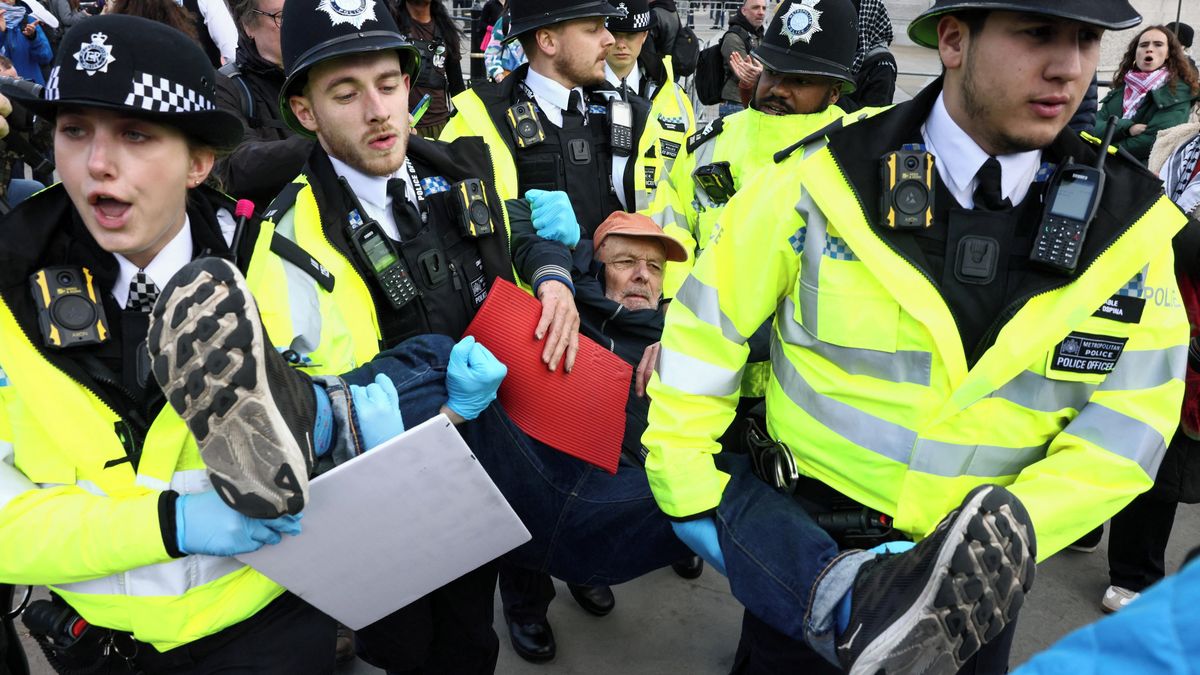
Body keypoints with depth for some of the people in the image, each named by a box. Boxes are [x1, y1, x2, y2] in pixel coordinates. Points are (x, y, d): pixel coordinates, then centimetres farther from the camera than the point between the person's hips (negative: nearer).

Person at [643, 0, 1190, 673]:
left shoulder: (1130, 222, -9)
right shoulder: (826, 181, -17)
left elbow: (1121, 435, -7)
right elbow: (705, 328, -9)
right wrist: (689, 494, -8)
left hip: (971, 589, 5)